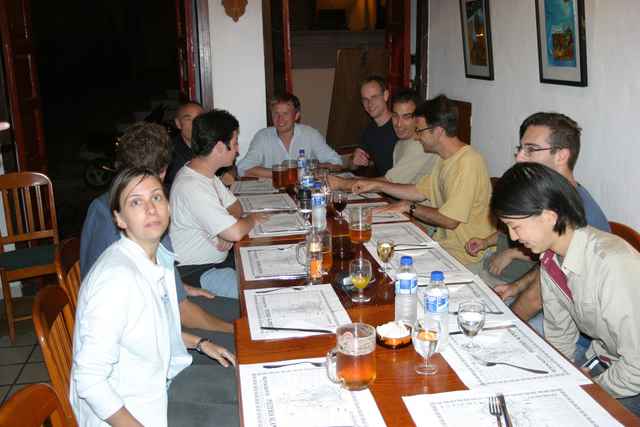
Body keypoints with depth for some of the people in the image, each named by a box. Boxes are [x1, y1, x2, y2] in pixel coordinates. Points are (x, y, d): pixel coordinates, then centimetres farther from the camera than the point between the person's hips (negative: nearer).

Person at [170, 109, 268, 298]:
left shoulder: (206, 173, 6)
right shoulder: (192, 187, -27)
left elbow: (235, 206, 15)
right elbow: (235, 232, -30)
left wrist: (226, 233, -8)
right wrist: (252, 219, -7)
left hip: (219, 256, 10)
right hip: (197, 272, -10)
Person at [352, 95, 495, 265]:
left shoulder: (468, 163, -23)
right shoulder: (445, 159, 10)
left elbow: (449, 220, -25)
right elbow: (420, 191, 19)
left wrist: (409, 207, -11)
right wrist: (377, 185, 14)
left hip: (464, 255, -9)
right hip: (443, 242, 9)